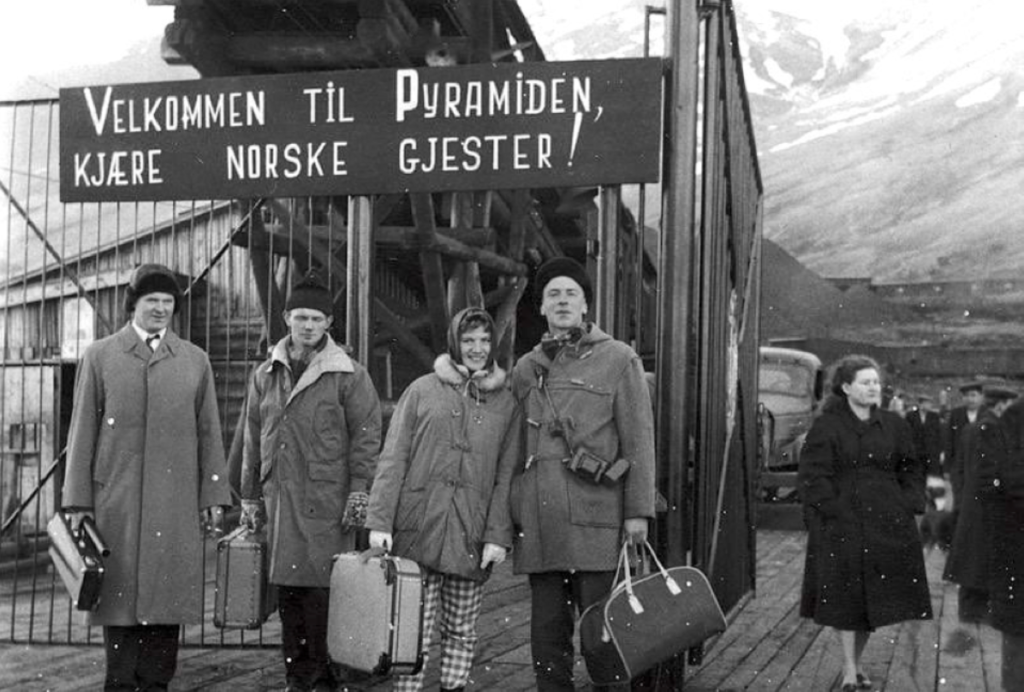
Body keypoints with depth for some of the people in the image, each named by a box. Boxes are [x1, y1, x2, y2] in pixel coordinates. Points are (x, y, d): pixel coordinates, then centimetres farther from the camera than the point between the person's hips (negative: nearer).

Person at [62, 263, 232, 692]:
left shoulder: (195, 361, 10)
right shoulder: (99, 357, 7)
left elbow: (208, 433, 9)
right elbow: (83, 431, 4)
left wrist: (213, 496, 3)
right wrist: (78, 501, 0)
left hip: (176, 503, 1)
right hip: (116, 500, -1)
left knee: (168, 594, 2)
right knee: (120, 593, 2)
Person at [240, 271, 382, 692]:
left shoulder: (349, 375, 2)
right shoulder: (266, 375, 15)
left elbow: (366, 434, -2)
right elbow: (253, 438, 18)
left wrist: (359, 490, -9)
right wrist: (250, 495, 16)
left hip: (326, 500, -4)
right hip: (280, 497, 5)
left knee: (321, 591, -8)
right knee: (287, 592, 7)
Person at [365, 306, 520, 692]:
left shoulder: (505, 403, 9)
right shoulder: (422, 391, 6)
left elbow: (505, 476, 5)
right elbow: (393, 459, 2)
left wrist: (498, 535, -4)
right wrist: (380, 521, -6)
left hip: (471, 538, 1)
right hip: (418, 530, -1)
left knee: (461, 633, 8)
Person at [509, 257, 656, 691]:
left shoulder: (618, 359, 3)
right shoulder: (524, 369, 15)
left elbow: (639, 439, -1)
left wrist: (638, 510, -7)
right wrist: (509, 515, 11)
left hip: (595, 518, -4)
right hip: (539, 522, 4)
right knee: (547, 631, 9)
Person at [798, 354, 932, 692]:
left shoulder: (893, 425, 7)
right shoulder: (826, 427, -4)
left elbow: (911, 469, 13)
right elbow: (813, 475, -7)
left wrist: (908, 506, 1)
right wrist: (834, 510, -14)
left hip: (887, 523, 4)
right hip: (841, 522, -3)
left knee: (876, 596, 8)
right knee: (845, 595, -1)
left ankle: (858, 662, 23)